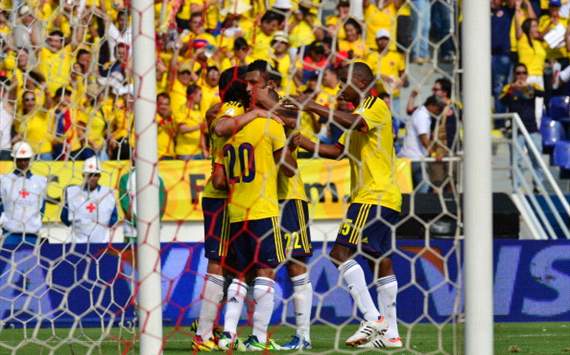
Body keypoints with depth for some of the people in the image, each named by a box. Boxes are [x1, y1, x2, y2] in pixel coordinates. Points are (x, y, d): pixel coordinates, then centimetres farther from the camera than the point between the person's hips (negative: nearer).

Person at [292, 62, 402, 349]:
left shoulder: (378, 107, -7)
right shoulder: (358, 114, 23)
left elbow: (356, 123, -27)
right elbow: (338, 151, 22)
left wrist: (314, 107, -25)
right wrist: (305, 143, 10)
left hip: (375, 197, -10)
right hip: (386, 199, 10)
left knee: (341, 252, -16)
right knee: (380, 260, 8)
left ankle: (372, 318, -19)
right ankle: (390, 333, 8)